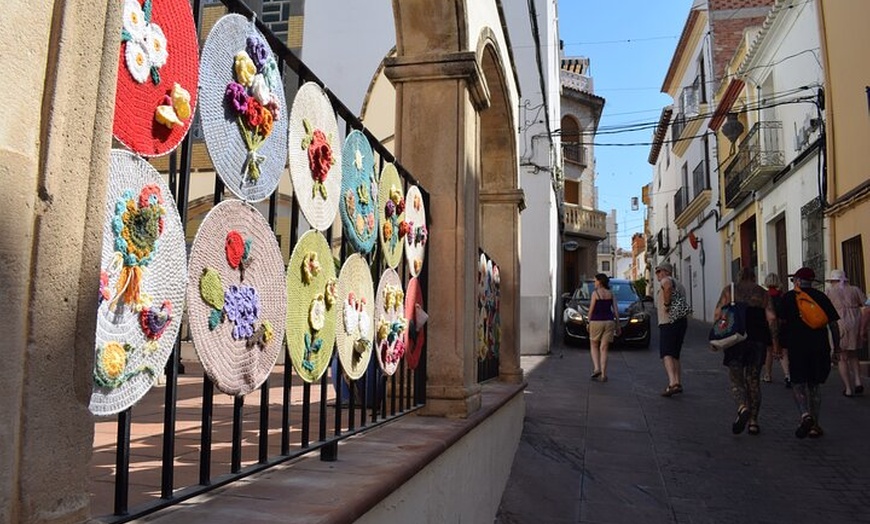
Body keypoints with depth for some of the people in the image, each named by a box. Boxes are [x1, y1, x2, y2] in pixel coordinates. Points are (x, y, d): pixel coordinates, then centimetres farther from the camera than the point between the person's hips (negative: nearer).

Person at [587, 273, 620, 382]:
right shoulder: (611, 294, 8)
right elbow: (616, 310, 6)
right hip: (609, 322, 4)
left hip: (596, 322, -4)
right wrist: (617, 325, 11)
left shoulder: (595, 293, -5)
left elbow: (591, 309, -6)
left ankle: (596, 368, -3)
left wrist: (589, 322, 6)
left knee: (594, 346, 14)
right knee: (604, 349, 6)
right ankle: (603, 375, 2)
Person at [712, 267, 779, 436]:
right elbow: (772, 318, 1)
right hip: (758, 339, 2)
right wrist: (776, 343, 3)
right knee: (754, 379, 11)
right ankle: (753, 421, 10)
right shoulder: (763, 293, 11)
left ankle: (743, 408, -24)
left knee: (735, 378, 4)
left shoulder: (729, 290, 7)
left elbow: (718, 313, -1)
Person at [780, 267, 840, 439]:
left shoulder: (788, 297, 2)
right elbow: (833, 324, 8)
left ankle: (805, 415, -21)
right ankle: (814, 426, 11)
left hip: (797, 346, -3)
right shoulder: (821, 297, 10)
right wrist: (837, 347, 15)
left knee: (798, 383, 3)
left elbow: (781, 322, -3)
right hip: (820, 346, 3)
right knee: (814, 385, 11)